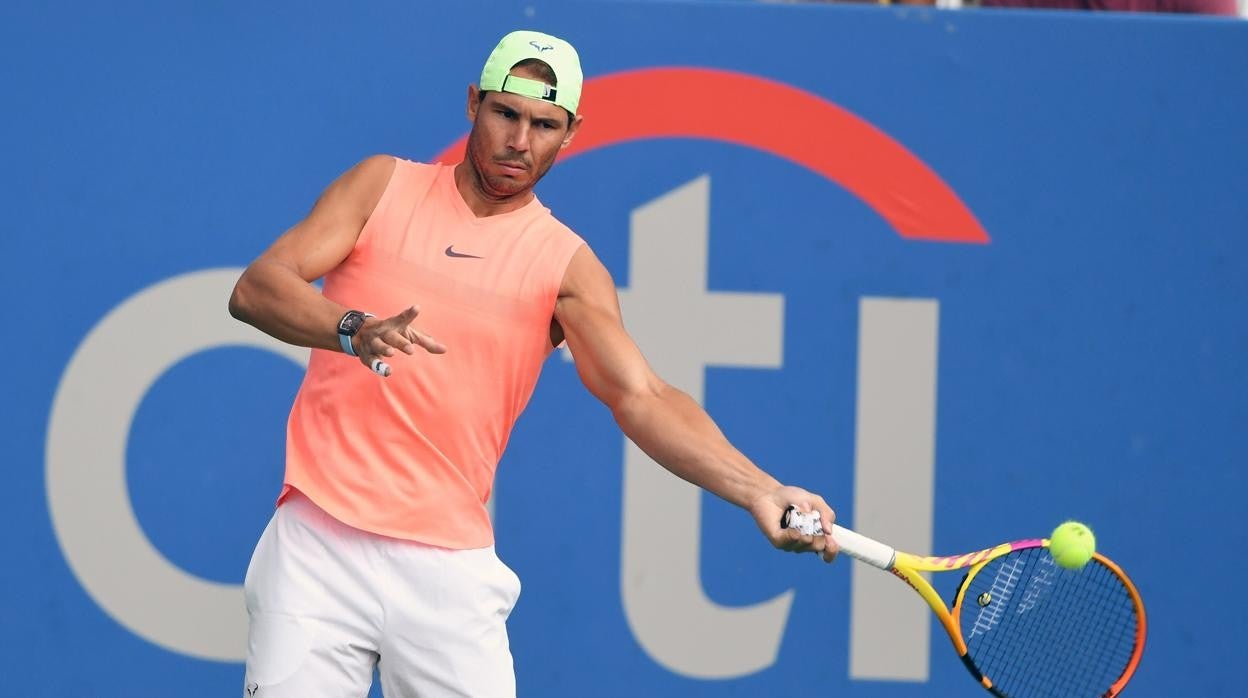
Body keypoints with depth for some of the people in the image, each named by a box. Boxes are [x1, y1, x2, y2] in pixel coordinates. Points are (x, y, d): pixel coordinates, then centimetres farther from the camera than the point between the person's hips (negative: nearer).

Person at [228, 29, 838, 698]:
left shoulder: (566, 266, 5)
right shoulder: (384, 186, 7)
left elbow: (640, 397, -6)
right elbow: (255, 289, -3)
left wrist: (758, 491, -23)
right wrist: (354, 330, -24)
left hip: (451, 566, 0)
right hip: (318, 542, 0)